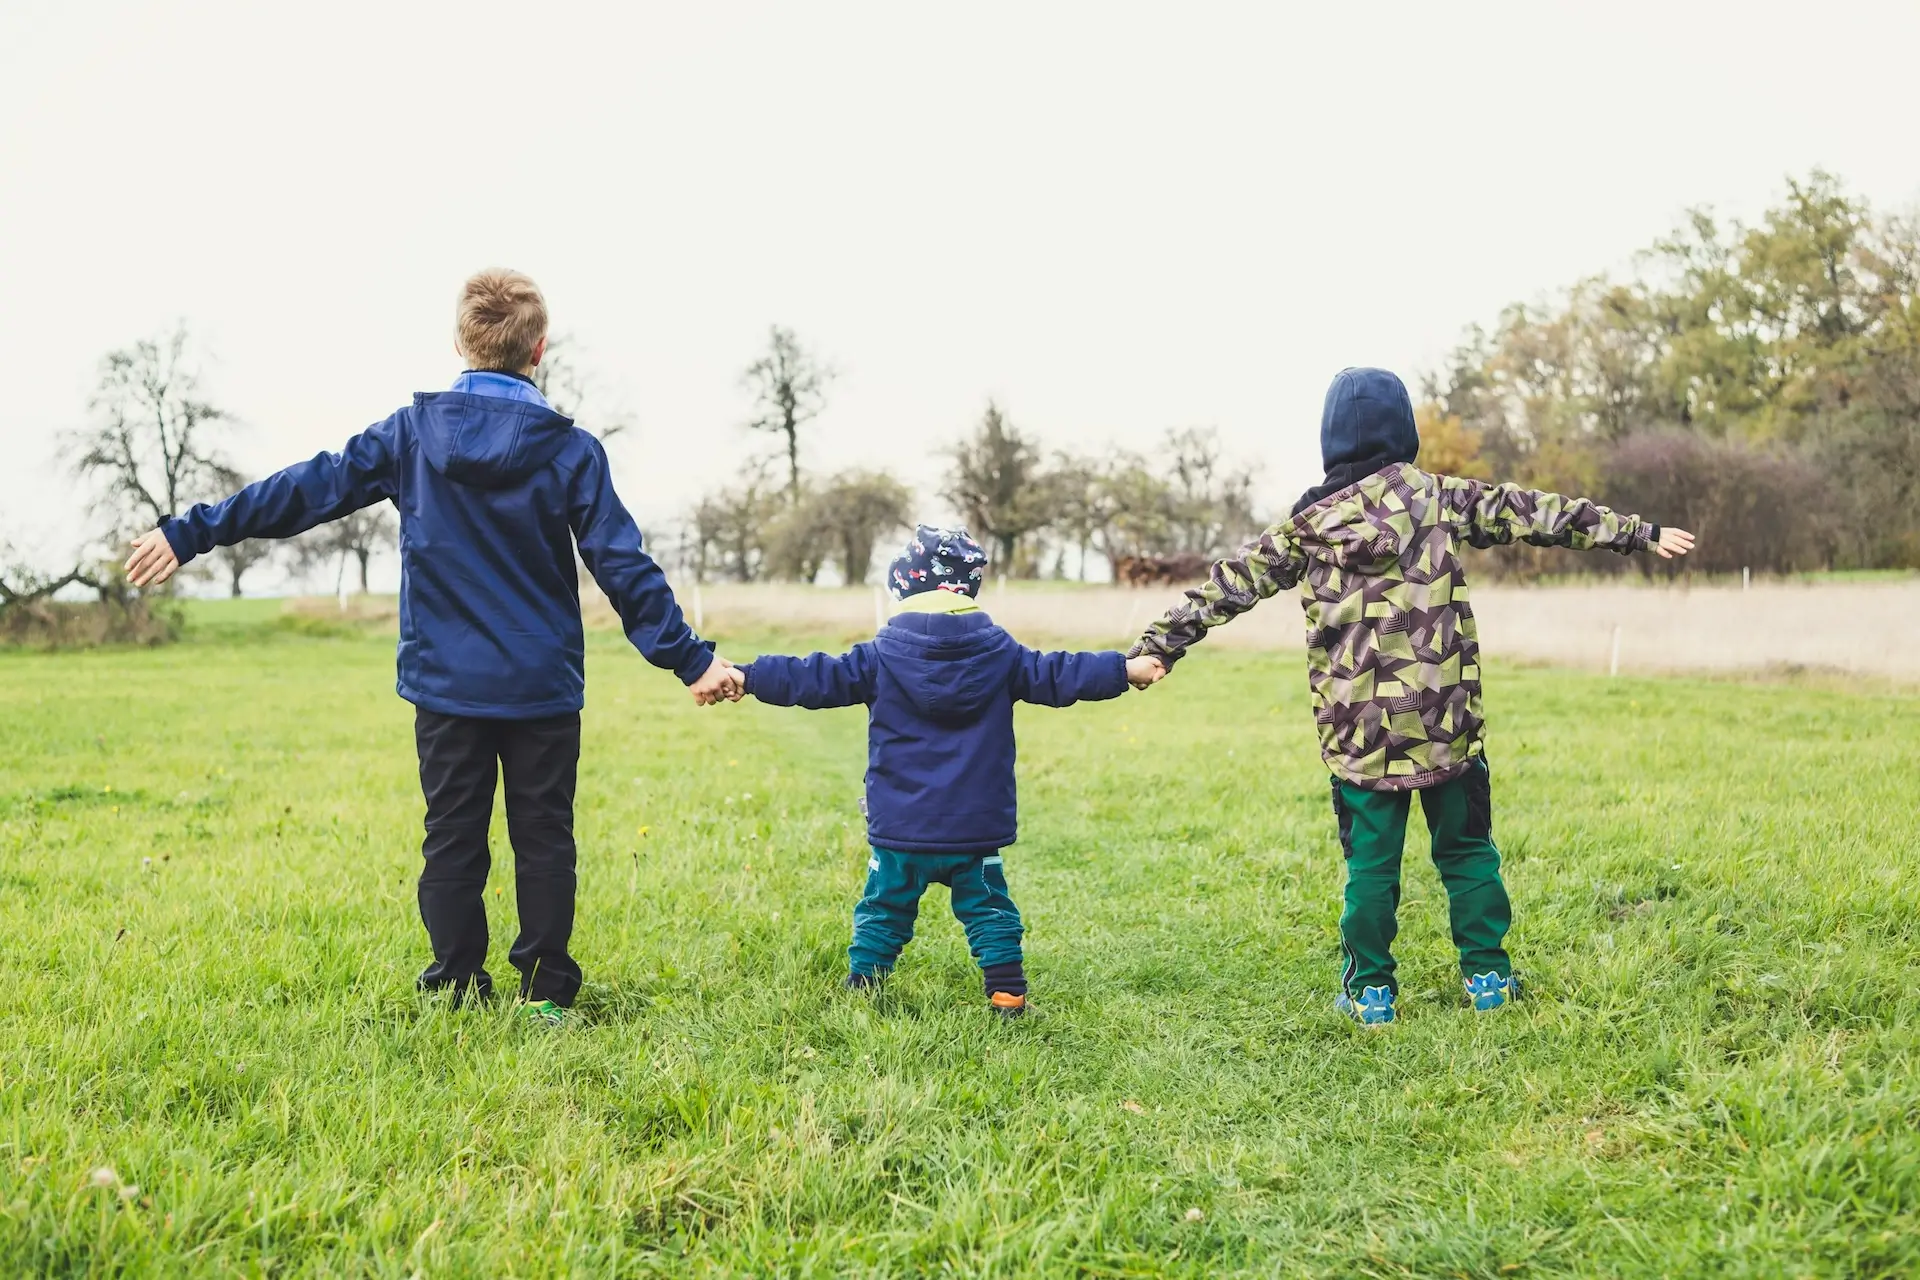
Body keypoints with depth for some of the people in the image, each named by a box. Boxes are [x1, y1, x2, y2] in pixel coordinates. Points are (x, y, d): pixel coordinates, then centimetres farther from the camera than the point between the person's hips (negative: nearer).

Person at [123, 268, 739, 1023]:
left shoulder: (410, 434, -2)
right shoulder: (570, 451, -6)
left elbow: (308, 491, 1)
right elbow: (624, 568, -8)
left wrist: (192, 533, 9)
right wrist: (688, 657, -3)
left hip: (445, 685, 1)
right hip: (543, 686, -1)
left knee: (452, 840, 10)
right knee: (543, 841, 8)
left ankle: (457, 989, 15)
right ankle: (545, 992, 11)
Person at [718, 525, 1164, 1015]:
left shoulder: (881, 657, -5)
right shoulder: (999, 654, -2)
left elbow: (816, 678, -5)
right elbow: (1058, 675, 2)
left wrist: (747, 677, -1)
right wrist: (1127, 670, 10)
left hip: (899, 830, 0)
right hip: (978, 828, 1)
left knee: (883, 910, 13)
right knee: (989, 911, 13)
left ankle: (860, 988, 15)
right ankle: (1007, 995, 11)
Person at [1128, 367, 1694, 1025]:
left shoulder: (1308, 525, 3)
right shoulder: (1438, 498, 1)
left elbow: (1232, 584, 4)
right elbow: (1532, 513, 4)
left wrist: (1158, 643, 8)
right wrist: (1637, 532, 9)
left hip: (1359, 731, 0)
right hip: (1446, 722, 0)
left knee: (1371, 862, 8)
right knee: (1466, 849, 14)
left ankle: (1370, 991, 13)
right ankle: (1487, 974, 21)